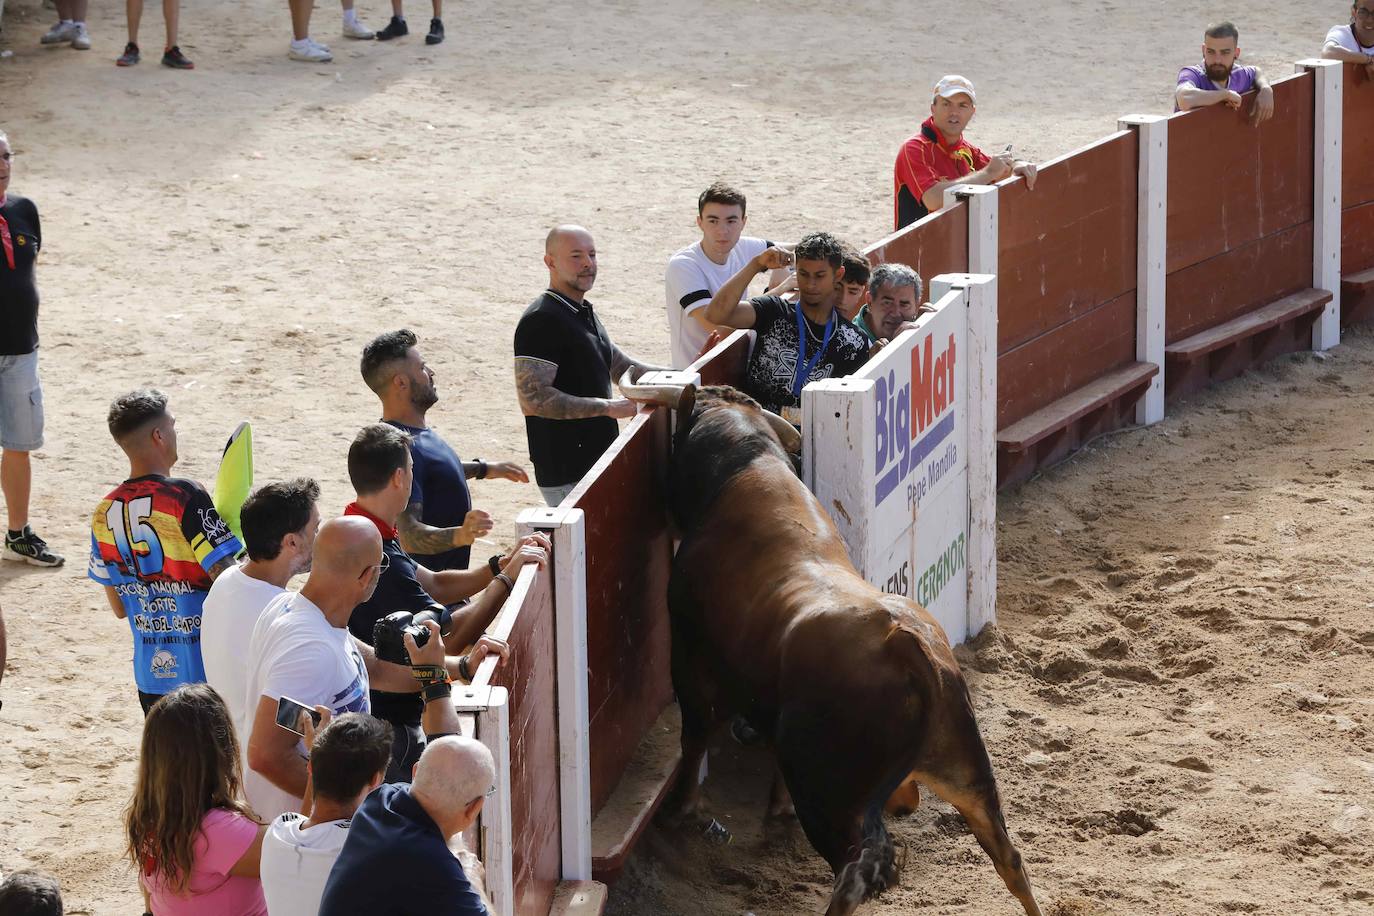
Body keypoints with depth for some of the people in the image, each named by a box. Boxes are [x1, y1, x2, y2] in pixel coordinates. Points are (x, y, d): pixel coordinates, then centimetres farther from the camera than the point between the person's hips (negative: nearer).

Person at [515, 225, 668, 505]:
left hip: (597, 459, 9)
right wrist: (608, 407, -22)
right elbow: (532, 400, -24)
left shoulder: (585, 314, 16)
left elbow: (621, 366, 28)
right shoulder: (540, 321, -15)